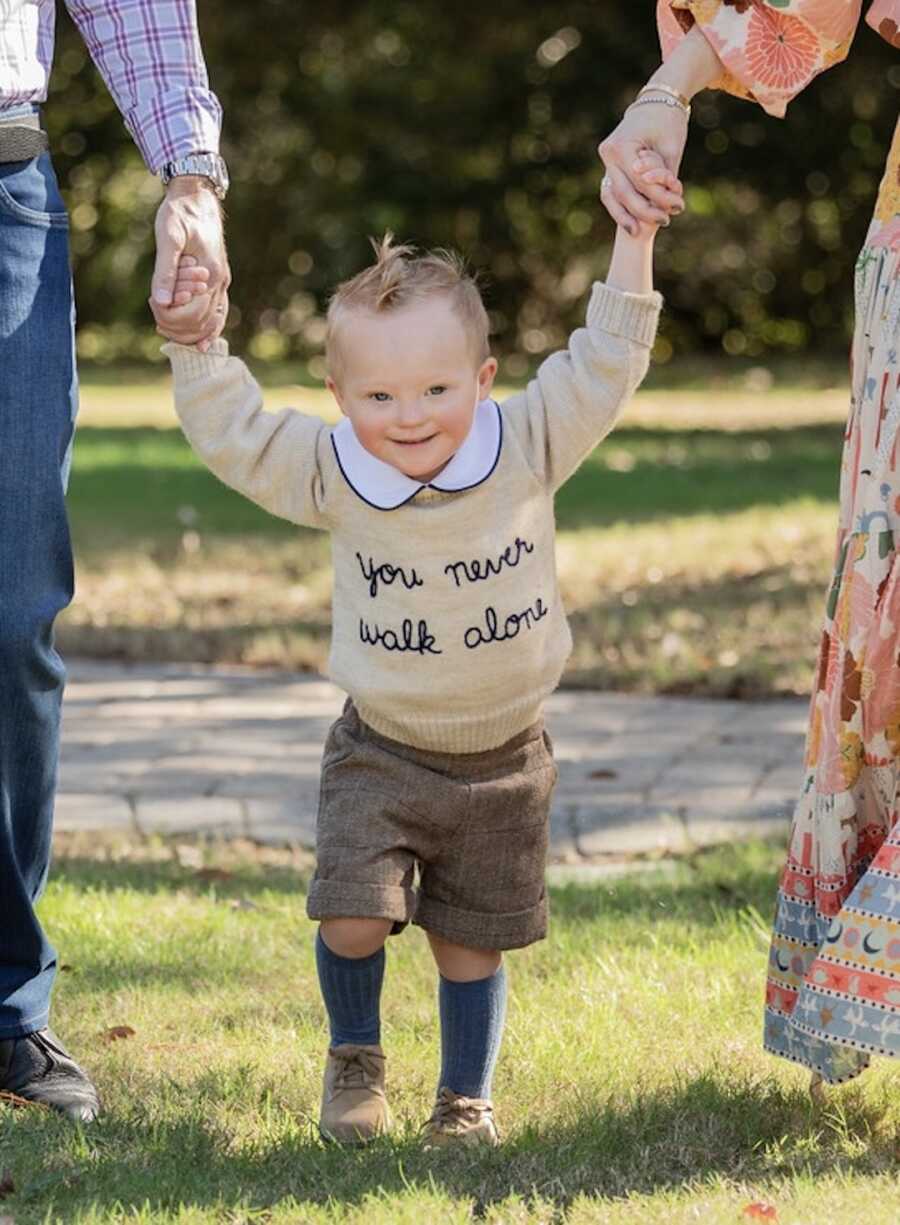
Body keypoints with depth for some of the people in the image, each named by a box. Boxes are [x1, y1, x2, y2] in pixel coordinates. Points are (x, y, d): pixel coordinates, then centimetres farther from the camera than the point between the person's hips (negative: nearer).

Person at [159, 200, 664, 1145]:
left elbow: (607, 361, -8)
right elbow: (227, 426, -7)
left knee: (471, 939, 9)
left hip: (504, 760, 0)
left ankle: (467, 1096, 28)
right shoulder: (330, 474, -10)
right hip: (381, 754, 0)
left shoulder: (528, 446, -11)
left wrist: (634, 234, -14)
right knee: (352, 915, -13)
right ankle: (354, 1057, 16)